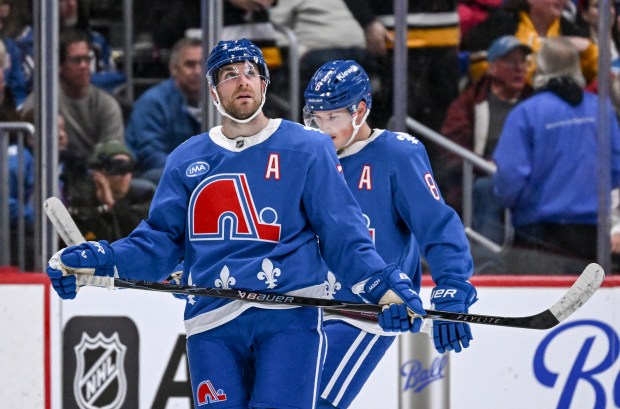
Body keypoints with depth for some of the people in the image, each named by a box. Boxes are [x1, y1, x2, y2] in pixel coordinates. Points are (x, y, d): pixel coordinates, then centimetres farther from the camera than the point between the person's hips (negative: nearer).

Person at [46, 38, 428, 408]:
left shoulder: (307, 149, 6)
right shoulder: (186, 160, 15)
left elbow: (343, 234, 3)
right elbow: (160, 241, 14)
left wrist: (383, 284, -11)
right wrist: (100, 261, -2)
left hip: (290, 315, -3)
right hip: (213, 323, 3)